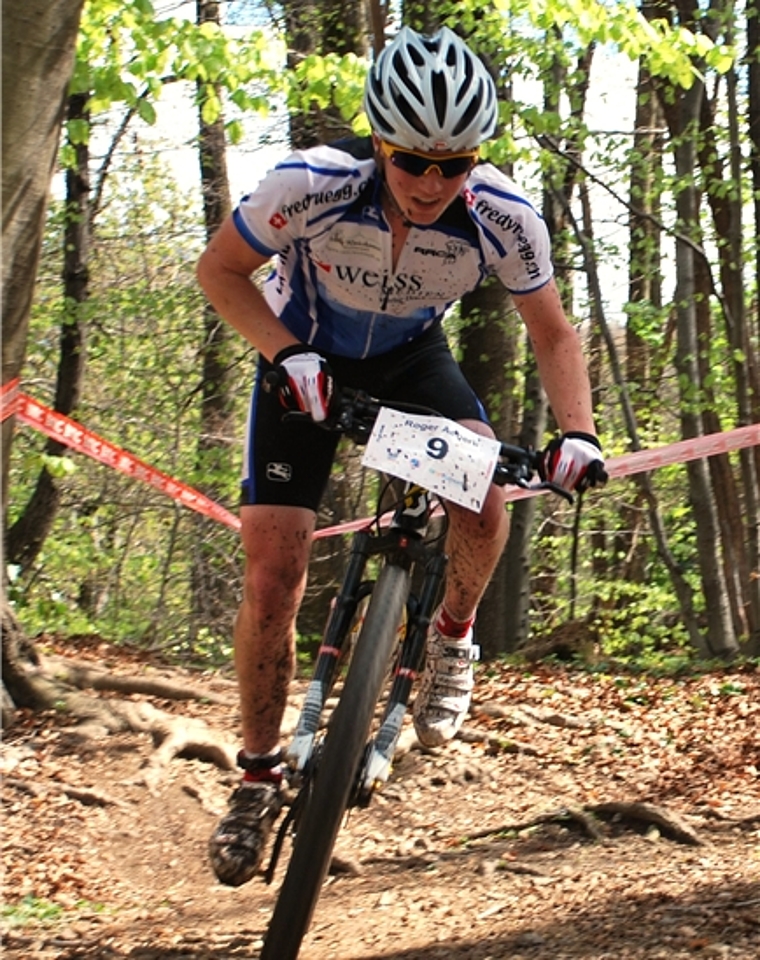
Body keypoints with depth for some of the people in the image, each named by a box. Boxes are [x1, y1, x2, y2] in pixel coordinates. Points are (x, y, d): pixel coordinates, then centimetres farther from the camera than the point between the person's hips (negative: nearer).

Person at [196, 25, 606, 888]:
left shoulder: (504, 221, -28)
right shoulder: (312, 187, -34)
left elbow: (552, 333, -12)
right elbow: (219, 270, -18)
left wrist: (576, 432, -28)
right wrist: (286, 353, -33)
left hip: (411, 359, 1)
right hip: (306, 361, -1)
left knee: (484, 494, -28)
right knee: (273, 567, -12)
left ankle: (452, 636, 3)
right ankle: (258, 774, 6)